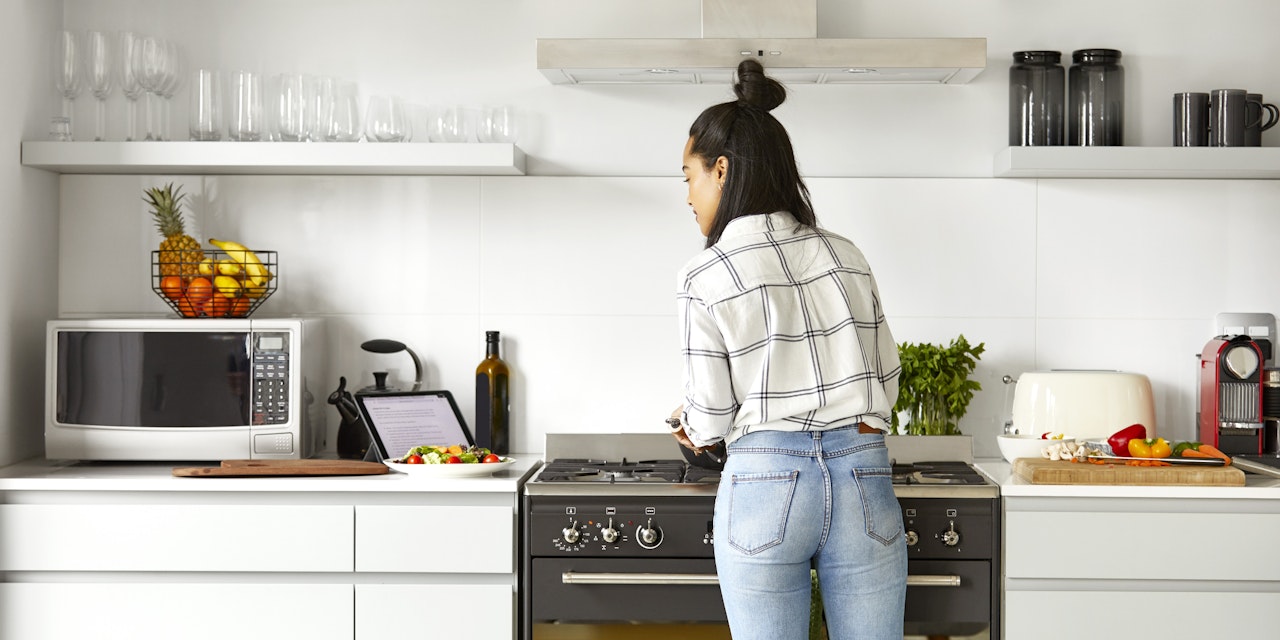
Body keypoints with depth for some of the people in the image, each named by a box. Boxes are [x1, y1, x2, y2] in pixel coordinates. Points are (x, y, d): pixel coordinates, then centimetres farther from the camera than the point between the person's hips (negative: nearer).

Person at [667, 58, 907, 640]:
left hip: (764, 480, -4)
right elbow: (885, 380, 13)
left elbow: (709, 422, -3)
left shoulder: (705, 277, -5)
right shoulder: (846, 255, 9)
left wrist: (688, 423, 19)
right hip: (864, 476, 4)